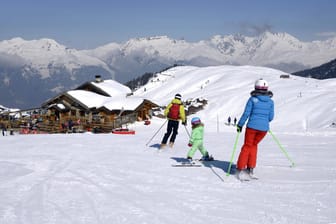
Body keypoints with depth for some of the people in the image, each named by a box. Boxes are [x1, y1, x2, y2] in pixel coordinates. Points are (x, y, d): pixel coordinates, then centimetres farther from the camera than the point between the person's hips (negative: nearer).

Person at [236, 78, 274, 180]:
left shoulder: (252, 99, -7)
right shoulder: (270, 101, 3)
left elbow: (246, 114, -8)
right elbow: (271, 117, 7)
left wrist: (240, 125, 3)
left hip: (252, 126, -3)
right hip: (264, 128, 3)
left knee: (247, 146, 12)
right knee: (254, 145, 21)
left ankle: (241, 169, 6)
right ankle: (250, 168, 16)